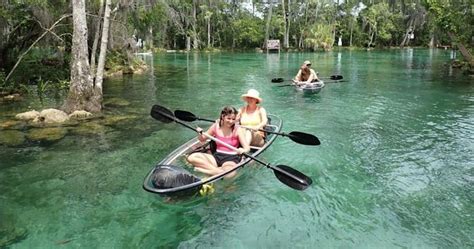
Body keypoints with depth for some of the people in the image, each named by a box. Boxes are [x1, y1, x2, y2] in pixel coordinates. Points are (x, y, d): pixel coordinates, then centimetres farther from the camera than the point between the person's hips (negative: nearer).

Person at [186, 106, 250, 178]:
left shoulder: (238, 130, -8)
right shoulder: (216, 126, 1)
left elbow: (247, 148, -15)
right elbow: (202, 140, 15)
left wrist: (243, 150, -38)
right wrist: (200, 133, -7)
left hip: (231, 159, -4)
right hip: (216, 156, 4)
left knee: (230, 174, -40)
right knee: (191, 157, -17)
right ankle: (218, 170, -19)